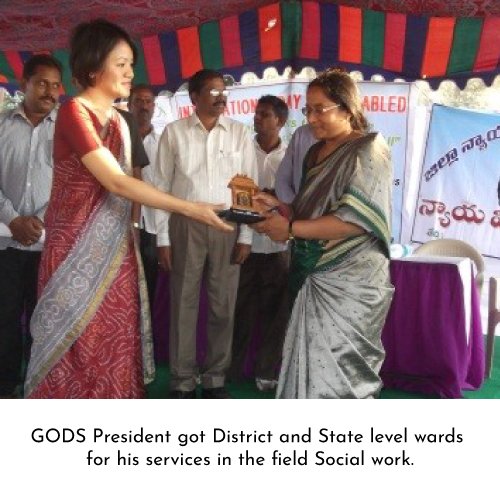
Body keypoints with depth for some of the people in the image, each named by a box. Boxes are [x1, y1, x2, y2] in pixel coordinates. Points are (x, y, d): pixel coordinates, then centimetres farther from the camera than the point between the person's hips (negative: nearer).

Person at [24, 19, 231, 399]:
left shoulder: (119, 121, 11)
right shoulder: (73, 113, -13)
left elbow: (124, 187, 11)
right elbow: (116, 182, -21)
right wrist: (191, 209, -22)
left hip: (114, 250, 7)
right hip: (77, 249, -7)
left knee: (113, 342, 9)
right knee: (75, 345, 2)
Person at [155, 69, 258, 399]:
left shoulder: (239, 133, 6)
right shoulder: (174, 132, 2)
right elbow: (163, 185, 2)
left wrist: (246, 236, -1)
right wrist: (162, 238, -2)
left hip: (227, 226, 1)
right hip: (185, 225, -1)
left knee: (223, 306, 6)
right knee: (183, 304, 4)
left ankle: (215, 378, 20)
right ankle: (182, 381, 16)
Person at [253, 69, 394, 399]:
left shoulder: (369, 149, -8)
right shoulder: (316, 152, 15)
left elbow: (357, 219, -20)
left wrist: (291, 228, -18)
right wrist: (279, 206, 3)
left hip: (350, 280, -7)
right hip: (315, 277, 7)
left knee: (339, 370, -4)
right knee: (311, 363, 7)